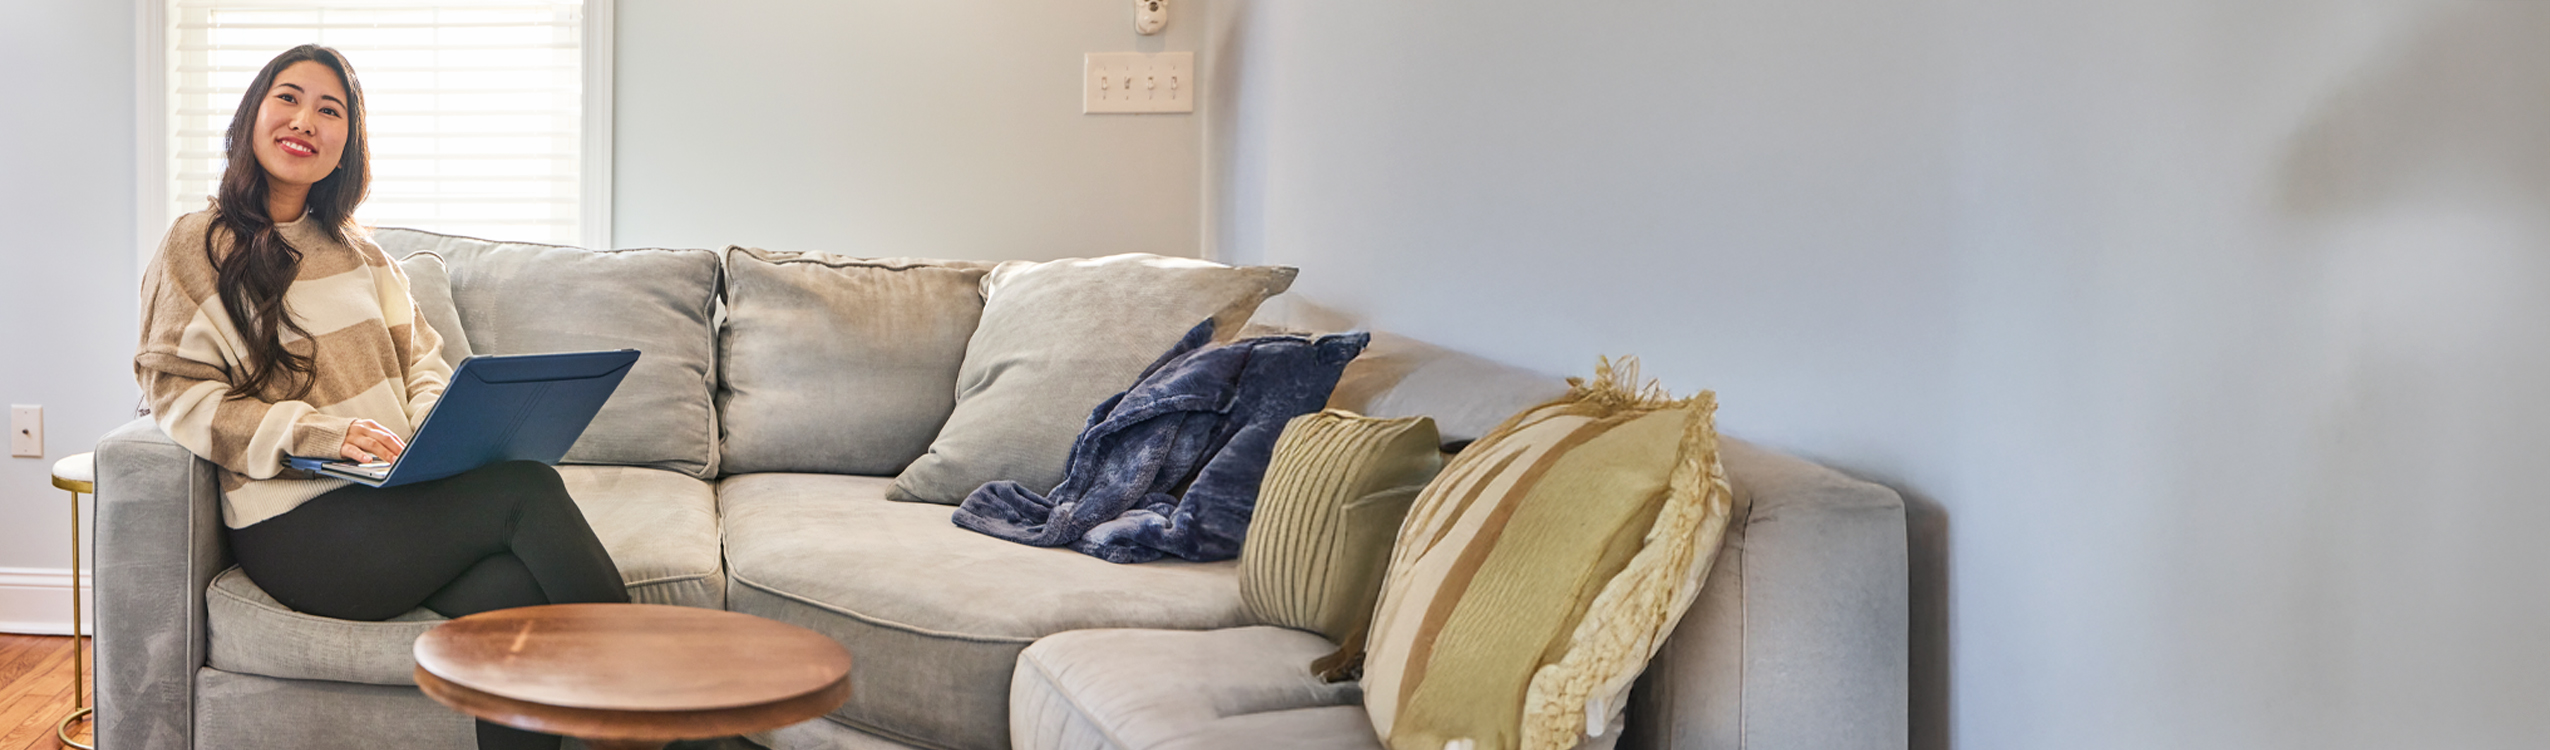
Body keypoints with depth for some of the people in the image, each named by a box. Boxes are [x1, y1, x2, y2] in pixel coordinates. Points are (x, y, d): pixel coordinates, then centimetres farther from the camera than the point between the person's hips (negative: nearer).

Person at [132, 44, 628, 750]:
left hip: (399, 497, 5)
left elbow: (422, 363, 21)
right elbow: (179, 394, -3)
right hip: (293, 527, -5)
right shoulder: (197, 249, 7)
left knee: (513, 591, -31)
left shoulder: (358, 253, 25)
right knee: (528, 488, -28)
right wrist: (322, 433, -16)